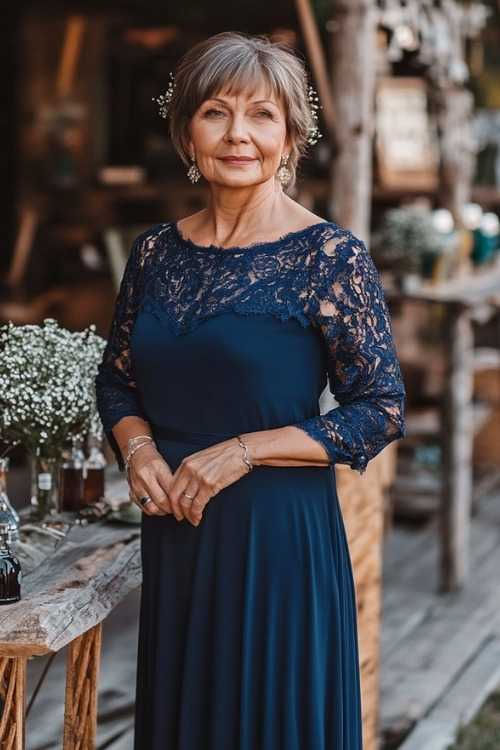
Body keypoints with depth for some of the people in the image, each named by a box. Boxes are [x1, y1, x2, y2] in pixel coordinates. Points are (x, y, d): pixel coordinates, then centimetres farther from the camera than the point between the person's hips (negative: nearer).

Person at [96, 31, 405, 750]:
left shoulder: (329, 254, -10)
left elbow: (382, 411, -11)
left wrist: (242, 451, -16)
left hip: (280, 532, -5)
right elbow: (118, 381, 15)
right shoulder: (157, 251, 5)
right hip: (172, 529, 5)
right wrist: (138, 450, -5)